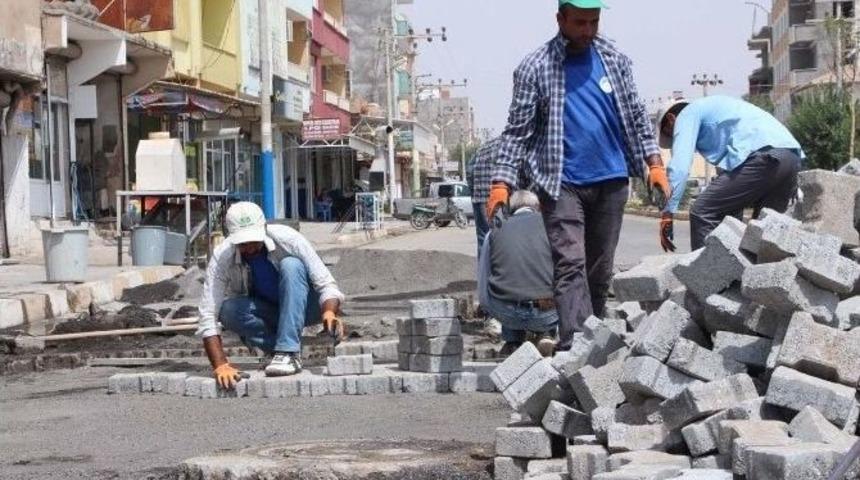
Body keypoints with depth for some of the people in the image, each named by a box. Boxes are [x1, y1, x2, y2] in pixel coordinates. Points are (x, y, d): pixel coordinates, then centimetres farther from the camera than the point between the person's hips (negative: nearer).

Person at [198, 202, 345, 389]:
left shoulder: (287, 239, -27)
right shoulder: (222, 258, -23)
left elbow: (326, 285, -27)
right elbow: (208, 317, -26)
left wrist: (329, 313, -49)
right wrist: (220, 365, -38)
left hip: (303, 307, -1)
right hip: (265, 313, 1)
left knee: (290, 265, -31)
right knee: (229, 310, -29)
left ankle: (288, 353, -34)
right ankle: (287, 352, -16)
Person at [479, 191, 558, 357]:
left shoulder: (495, 232, 17)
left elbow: (483, 296, 18)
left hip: (507, 313, 2)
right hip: (547, 316, -2)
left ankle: (513, 341, 21)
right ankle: (545, 335, 12)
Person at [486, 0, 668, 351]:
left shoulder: (615, 60, 8)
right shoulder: (535, 68, -3)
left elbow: (636, 114, 13)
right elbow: (518, 131, -3)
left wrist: (654, 162, 4)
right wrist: (502, 182, -11)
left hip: (611, 181, 4)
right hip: (562, 183, -4)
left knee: (600, 269, 9)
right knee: (570, 264, -15)